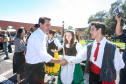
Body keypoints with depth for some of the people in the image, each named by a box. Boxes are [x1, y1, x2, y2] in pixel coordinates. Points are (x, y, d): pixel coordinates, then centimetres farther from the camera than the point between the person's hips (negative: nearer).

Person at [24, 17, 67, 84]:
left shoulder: (43, 35, 6)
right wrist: (59, 61, -28)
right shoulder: (37, 36, -25)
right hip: (33, 67, -9)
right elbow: (43, 55, -33)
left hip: (39, 65, 9)